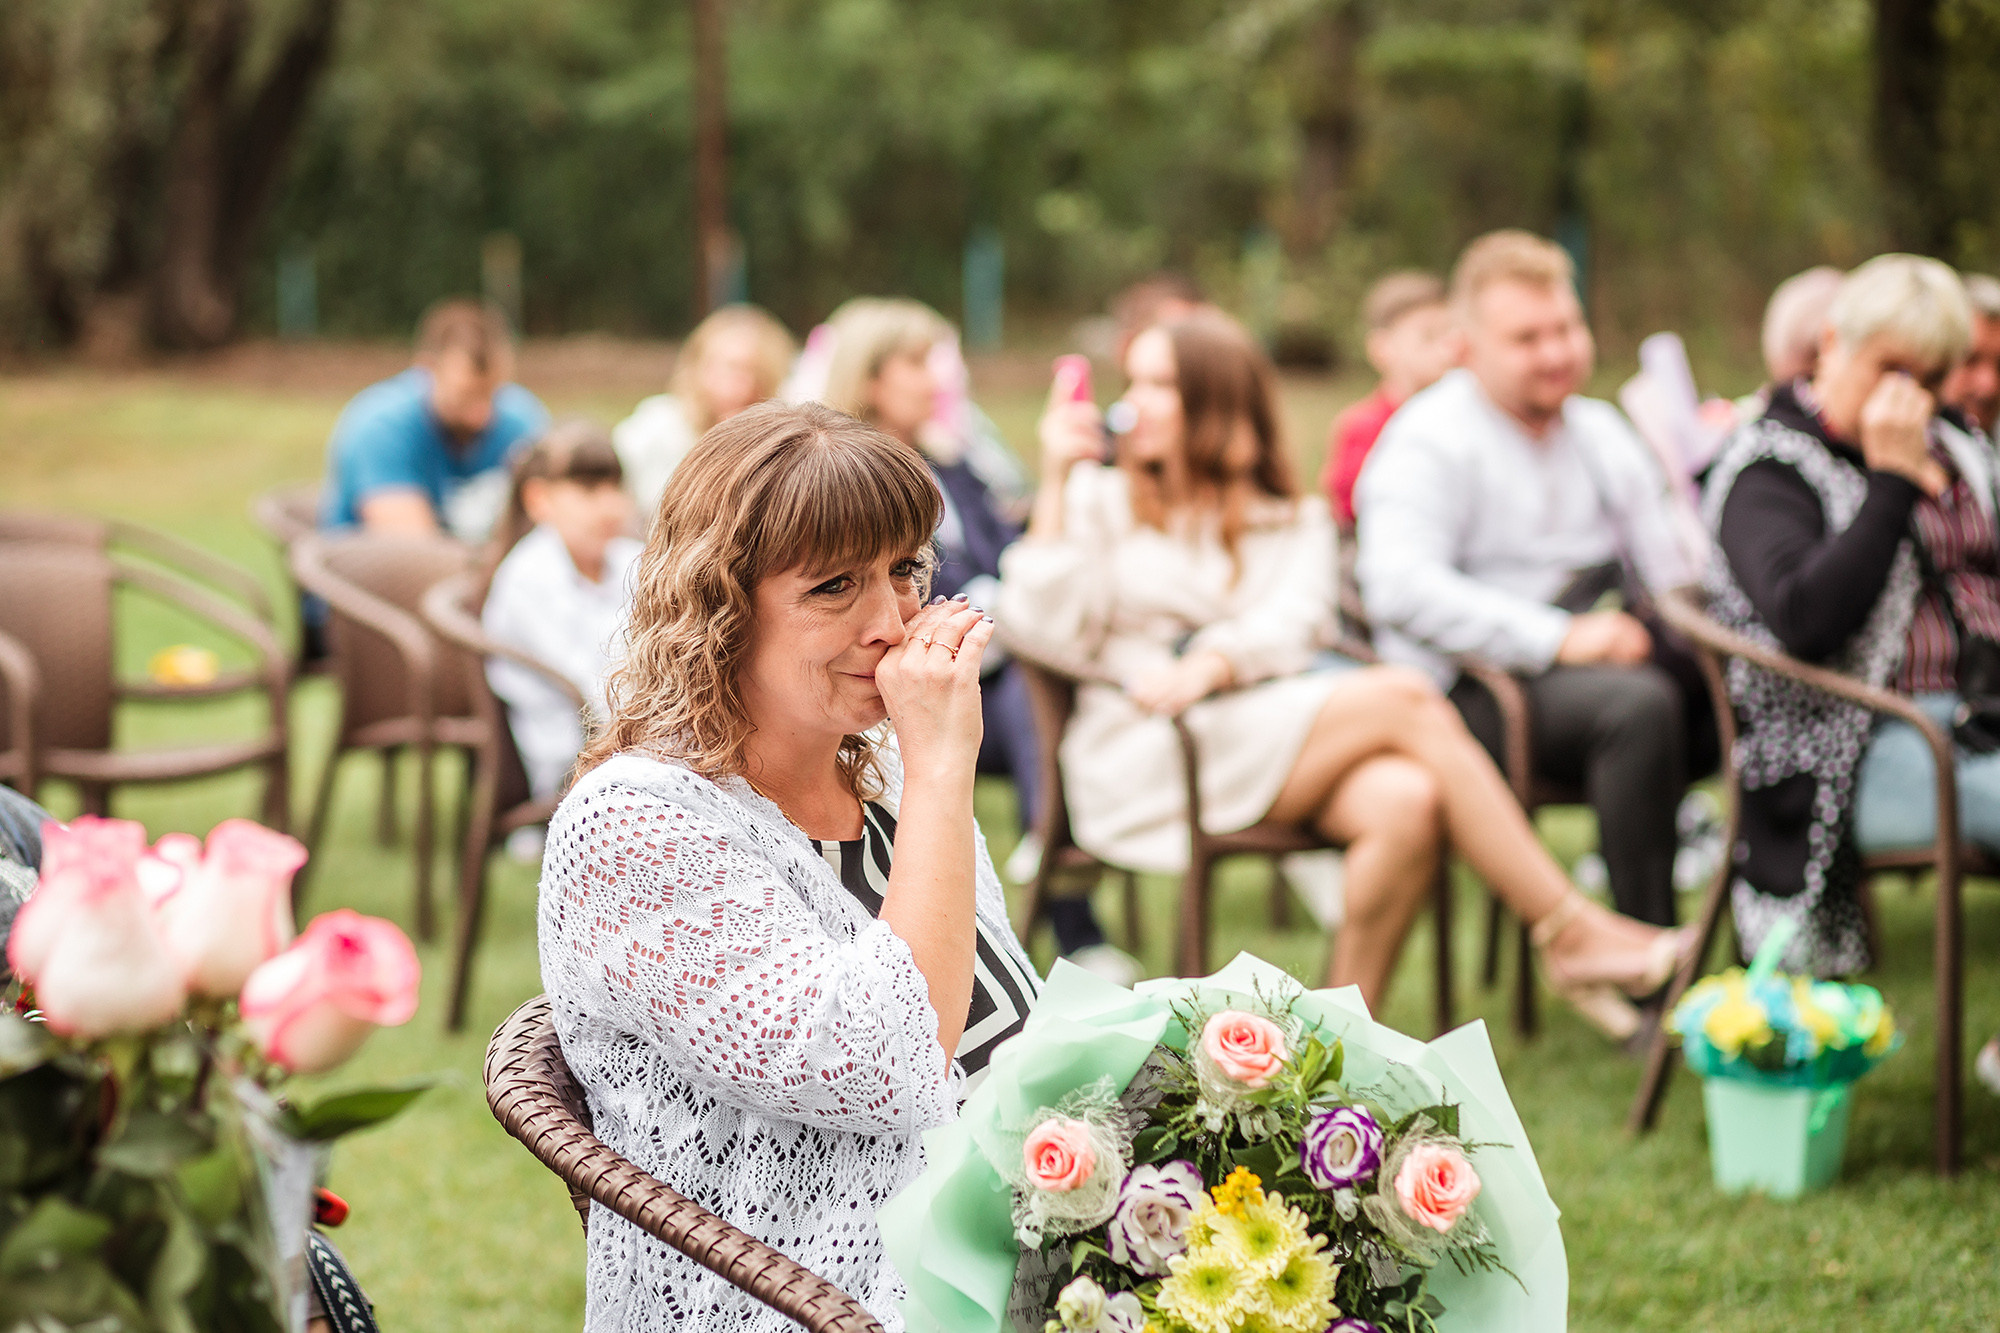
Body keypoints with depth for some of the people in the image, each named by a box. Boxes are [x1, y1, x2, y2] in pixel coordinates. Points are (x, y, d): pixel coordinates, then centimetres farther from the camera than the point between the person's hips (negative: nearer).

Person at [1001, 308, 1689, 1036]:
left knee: (1409, 801, -32)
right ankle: (1575, 934, -24)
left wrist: (1213, 664, -20)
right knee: (1405, 697, -24)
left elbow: (1291, 625, 1)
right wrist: (1055, 483, -3)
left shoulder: (1295, 520, 23)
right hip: (1144, 761, -3)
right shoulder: (1101, 500, 18)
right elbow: (1042, 627, 0)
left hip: (1274, 735, 3)